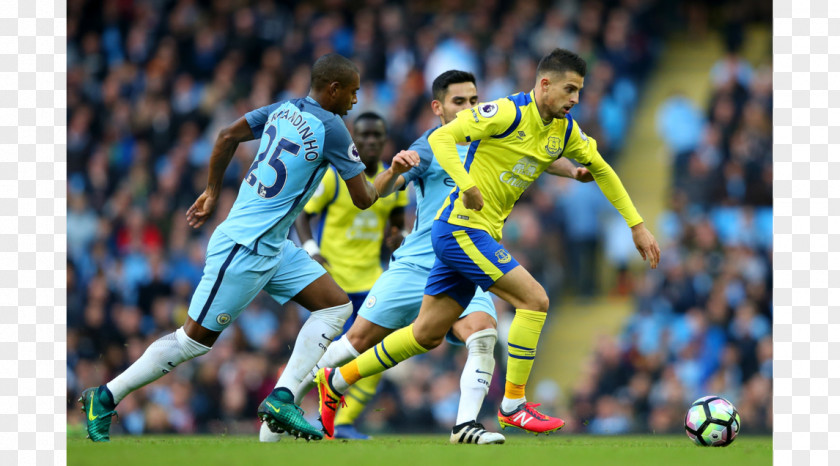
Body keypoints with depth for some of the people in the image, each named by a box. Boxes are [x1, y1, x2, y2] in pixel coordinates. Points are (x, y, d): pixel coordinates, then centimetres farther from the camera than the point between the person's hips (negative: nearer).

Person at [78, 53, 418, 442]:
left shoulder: (284, 110, 6)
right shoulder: (330, 128, -16)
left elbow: (227, 137, 12)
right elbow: (363, 199, -10)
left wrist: (212, 193, 22)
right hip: (246, 249, -9)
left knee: (336, 306, 5)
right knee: (194, 340, 0)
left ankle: (281, 399, -1)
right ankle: (104, 399, 10)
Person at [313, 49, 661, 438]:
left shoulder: (565, 130, 8)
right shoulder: (507, 113, -16)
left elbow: (601, 169, 21)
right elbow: (441, 137, -20)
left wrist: (637, 226, 19)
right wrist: (466, 184, -34)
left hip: (481, 236, 9)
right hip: (460, 227, -9)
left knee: (428, 334, 12)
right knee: (534, 299, -16)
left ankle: (336, 381, 23)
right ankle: (513, 404, -8)